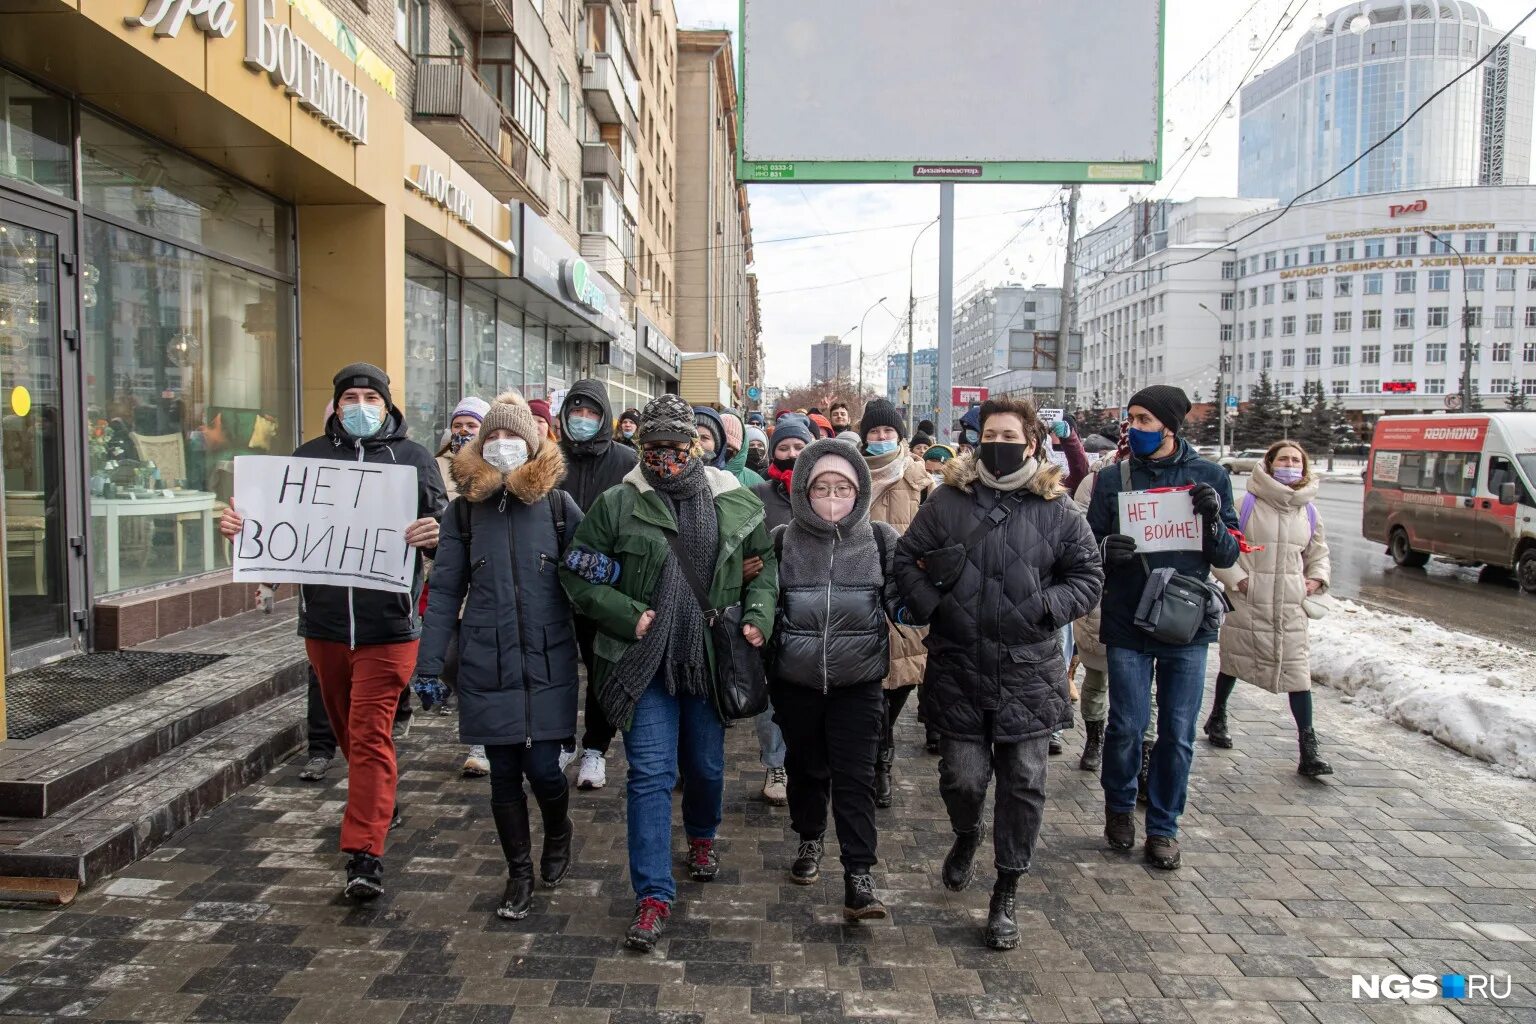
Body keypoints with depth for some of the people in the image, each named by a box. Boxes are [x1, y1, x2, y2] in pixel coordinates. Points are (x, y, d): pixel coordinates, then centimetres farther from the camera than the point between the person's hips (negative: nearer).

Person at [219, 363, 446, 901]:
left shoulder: (413, 458, 1)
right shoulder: (309, 457, 9)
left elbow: (445, 530, -3)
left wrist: (433, 536, -26)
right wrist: (241, 526, -9)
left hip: (387, 624, -4)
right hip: (324, 621, 4)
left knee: (370, 733, -7)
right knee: (346, 727, 19)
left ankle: (365, 852, -5)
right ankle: (382, 803, 43)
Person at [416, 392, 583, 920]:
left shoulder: (558, 505, 1)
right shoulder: (464, 511, 3)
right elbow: (445, 592, 4)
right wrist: (429, 663, 1)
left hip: (548, 663, -1)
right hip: (487, 665, 1)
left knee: (542, 768, -2)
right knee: (504, 773, 8)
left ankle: (558, 833, 32)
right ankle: (519, 873, 27)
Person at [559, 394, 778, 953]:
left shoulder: (734, 501, 2)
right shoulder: (619, 504, -5)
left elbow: (764, 564, 14)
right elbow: (577, 574, -1)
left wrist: (758, 614, -2)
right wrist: (628, 615, -13)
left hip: (710, 659, 3)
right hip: (644, 661, -2)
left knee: (707, 764, 18)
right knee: (651, 774, -3)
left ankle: (701, 836, 49)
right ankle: (653, 895, 7)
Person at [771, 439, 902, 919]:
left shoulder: (882, 540, -4)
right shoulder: (783, 542, -3)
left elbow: (900, 602, 2)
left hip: (858, 682, -1)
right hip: (796, 681, 2)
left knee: (855, 777, -2)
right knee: (806, 767, 19)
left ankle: (859, 877, 7)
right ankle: (809, 841, 43)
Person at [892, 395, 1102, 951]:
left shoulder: (1057, 509, 0)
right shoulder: (948, 499, 1)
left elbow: (1088, 576, 6)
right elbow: (907, 558, 8)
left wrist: (1047, 607, -11)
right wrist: (929, 607, -8)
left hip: (1028, 674, 1)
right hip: (958, 670, 0)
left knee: (1023, 784, 6)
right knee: (962, 778, 2)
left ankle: (1005, 895, 24)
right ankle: (966, 836, 40)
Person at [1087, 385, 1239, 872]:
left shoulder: (1209, 477, 2)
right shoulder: (1112, 479, 2)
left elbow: (1227, 556, 3)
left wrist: (1213, 517, -17)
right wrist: (1106, 549, -20)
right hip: (1127, 624, 0)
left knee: (1178, 734, 6)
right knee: (1127, 725, 3)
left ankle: (1163, 825, 23)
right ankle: (1119, 805, 30)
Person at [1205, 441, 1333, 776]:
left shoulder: (1308, 512, 10)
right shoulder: (1247, 504, -7)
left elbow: (1318, 553, 23)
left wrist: (1317, 578, 5)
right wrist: (1237, 579, -15)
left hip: (1290, 604, 3)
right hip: (1247, 601, -3)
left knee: (1297, 669, -3)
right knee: (1234, 661, 13)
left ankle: (1308, 748, 1)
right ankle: (1217, 719, 36)